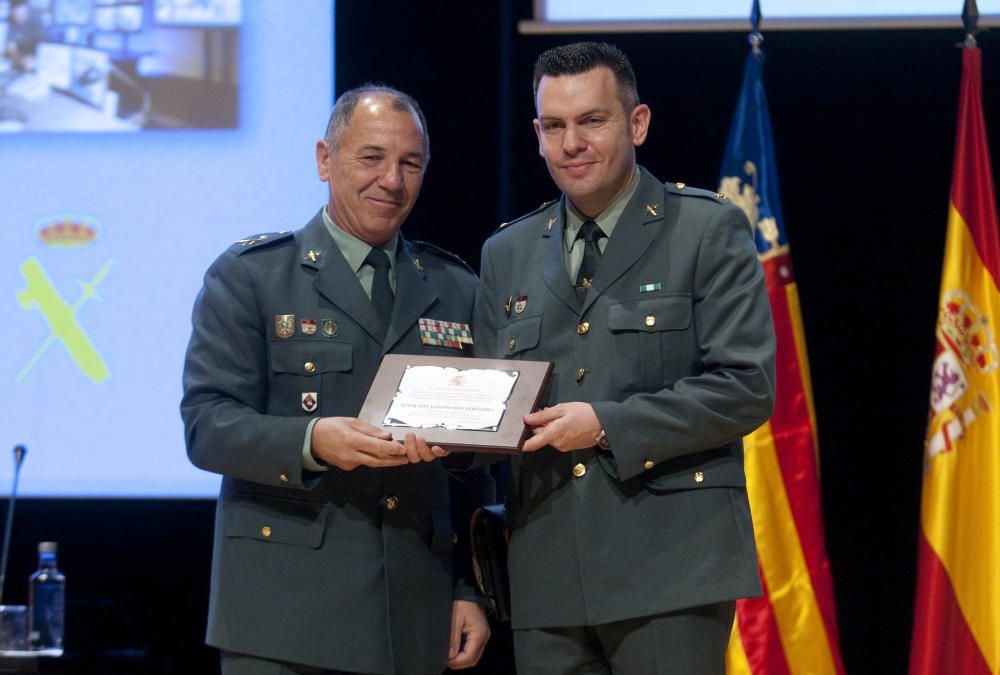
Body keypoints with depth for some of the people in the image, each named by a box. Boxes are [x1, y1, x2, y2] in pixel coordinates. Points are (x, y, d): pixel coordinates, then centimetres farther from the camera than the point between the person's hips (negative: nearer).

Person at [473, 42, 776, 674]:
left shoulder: (709, 230, 3)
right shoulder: (506, 254, 18)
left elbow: (747, 386, -6)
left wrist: (607, 426, -14)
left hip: (670, 567, -4)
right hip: (547, 577, 4)